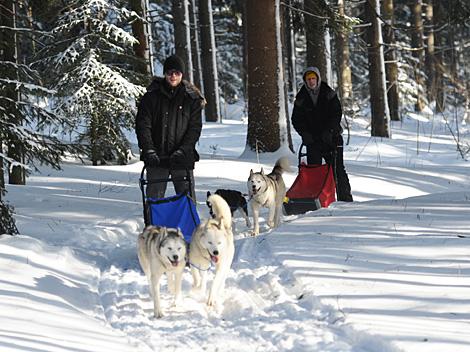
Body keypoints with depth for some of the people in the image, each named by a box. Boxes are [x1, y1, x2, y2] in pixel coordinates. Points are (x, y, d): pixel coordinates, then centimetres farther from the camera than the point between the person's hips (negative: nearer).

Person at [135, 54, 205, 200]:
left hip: (182, 158, 0)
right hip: (156, 157, 0)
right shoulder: (152, 95, 3)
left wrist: (183, 150, -14)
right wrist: (149, 150, -14)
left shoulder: (191, 98, 4)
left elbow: (195, 127, -1)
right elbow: (142, 124, -1)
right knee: (154, 199, 2)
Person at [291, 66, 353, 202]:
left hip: (331, 137, -2)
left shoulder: (329, 94, -1)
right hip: (312, 139, 2)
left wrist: (329, 131, -19)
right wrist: (304, 133, -11)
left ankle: (345, 198, 1)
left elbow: (337, 113, -7)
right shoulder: (301, 98, 5)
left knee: (337, 169, -3)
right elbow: (296, 119, 5)